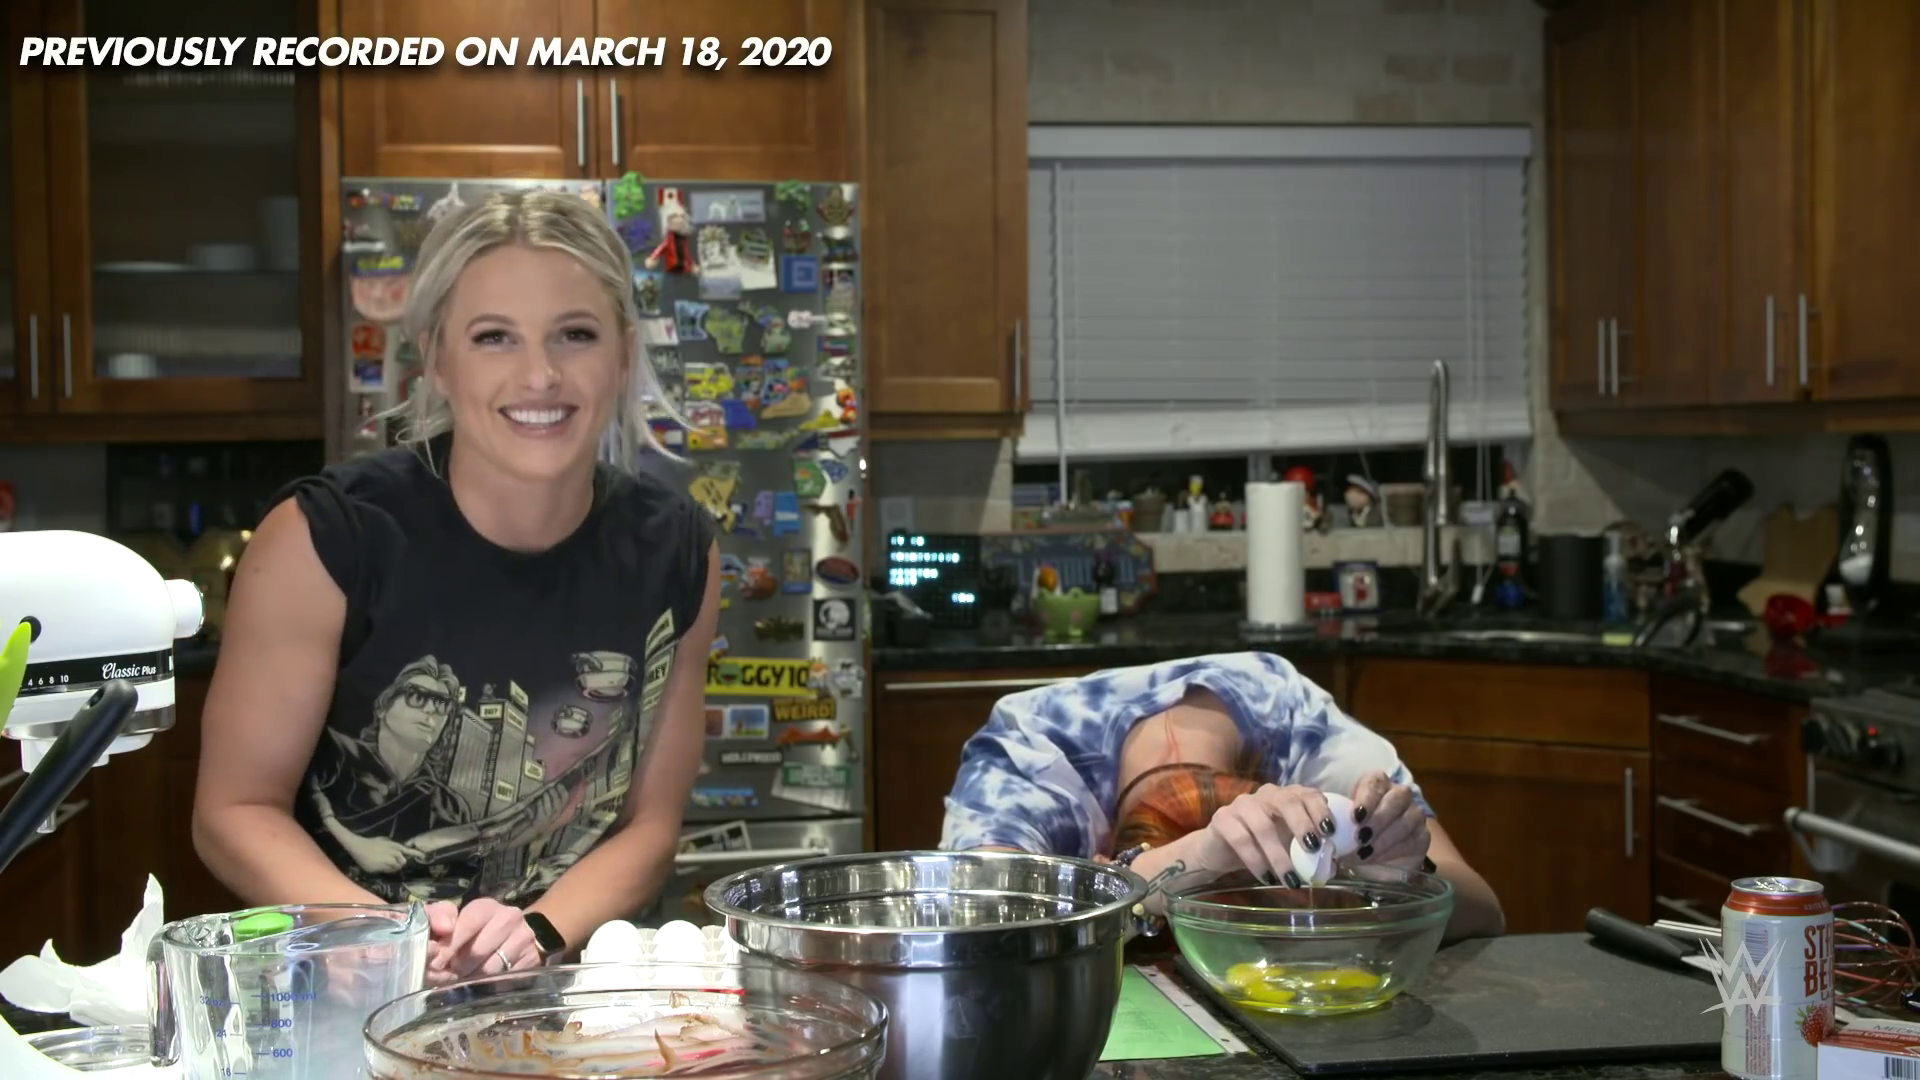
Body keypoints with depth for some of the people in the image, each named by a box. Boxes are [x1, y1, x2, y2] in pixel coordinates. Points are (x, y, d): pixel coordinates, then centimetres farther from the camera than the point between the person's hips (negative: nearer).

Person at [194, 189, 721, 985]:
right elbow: (237, 809, -5)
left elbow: (649, 822, 5)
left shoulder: (677, 554, -3)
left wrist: (536, 933, -14)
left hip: (559, 992, 3)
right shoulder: (324, 539, -12)